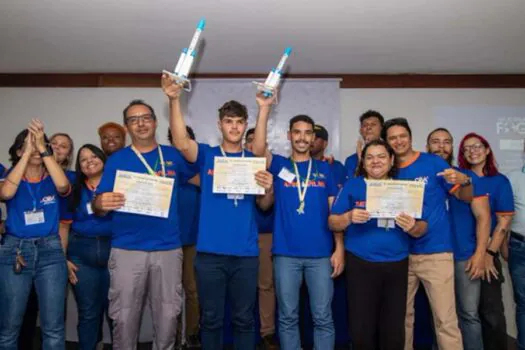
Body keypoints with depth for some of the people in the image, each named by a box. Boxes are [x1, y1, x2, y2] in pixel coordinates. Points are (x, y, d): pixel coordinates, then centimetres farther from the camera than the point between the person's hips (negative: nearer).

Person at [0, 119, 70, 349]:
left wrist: (43, 148, -18)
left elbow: (63, 187, -18)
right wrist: (28, 152, -16)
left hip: (50, 251, 0)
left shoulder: (52, 179, 6)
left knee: (53, 328, 0)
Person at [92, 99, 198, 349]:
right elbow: (98, 207, 0)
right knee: (124, 318, 7)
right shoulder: (116, 159, 4)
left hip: (168, 249, 1)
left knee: (168, 317, 9)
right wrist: (101, 204, -21)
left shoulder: (173, 155, 7)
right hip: (127, 250, -1)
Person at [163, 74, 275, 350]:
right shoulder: (206, 155, 3)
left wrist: (269, 187, -15)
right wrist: (174, 100, -28)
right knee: (210, 318, 11)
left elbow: (264, 206, 8)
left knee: (244, 318, 12)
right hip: (210, 252, -1)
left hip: (245, 253, 1)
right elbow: (181, 142, -17)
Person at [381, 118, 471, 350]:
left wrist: (463, 181, -23)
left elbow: (465, 197, -1)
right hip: (400, 253, 4)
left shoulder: (433, 162, -3)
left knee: (445, 319, -1)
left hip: (435, 252, -3)